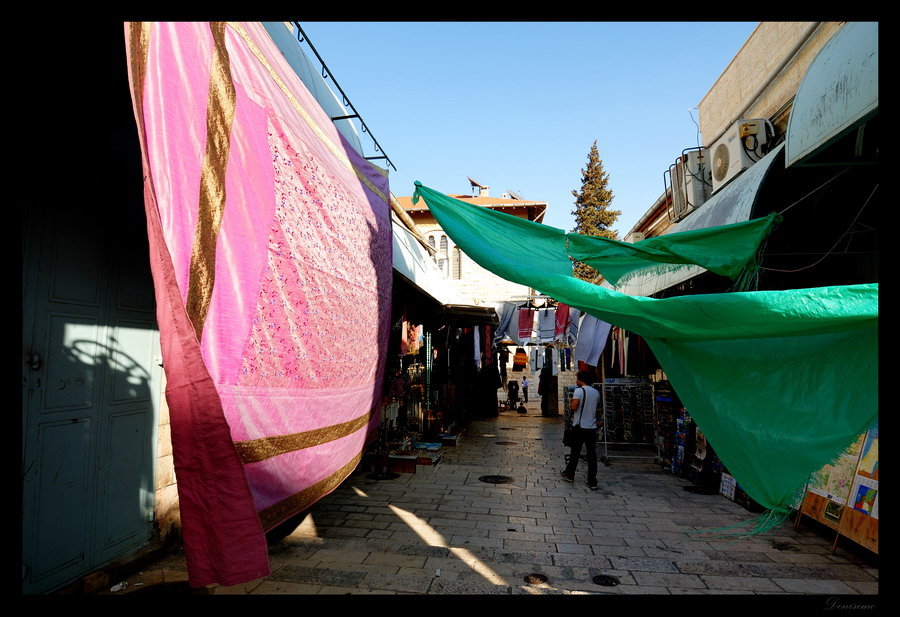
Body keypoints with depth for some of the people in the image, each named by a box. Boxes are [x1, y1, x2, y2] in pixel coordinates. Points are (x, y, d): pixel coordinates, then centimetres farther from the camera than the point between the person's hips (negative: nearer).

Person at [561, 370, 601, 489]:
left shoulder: (579, 390, -12)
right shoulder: (596, 392, 7)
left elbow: (574, 407, -20)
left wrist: (570, 403, -1)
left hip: (580, 427, -4)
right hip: (592, 427, 4)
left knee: (575, 452, 10)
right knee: (592, 454, 5)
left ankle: (569, 474, 26)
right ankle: (592, 482, 4)